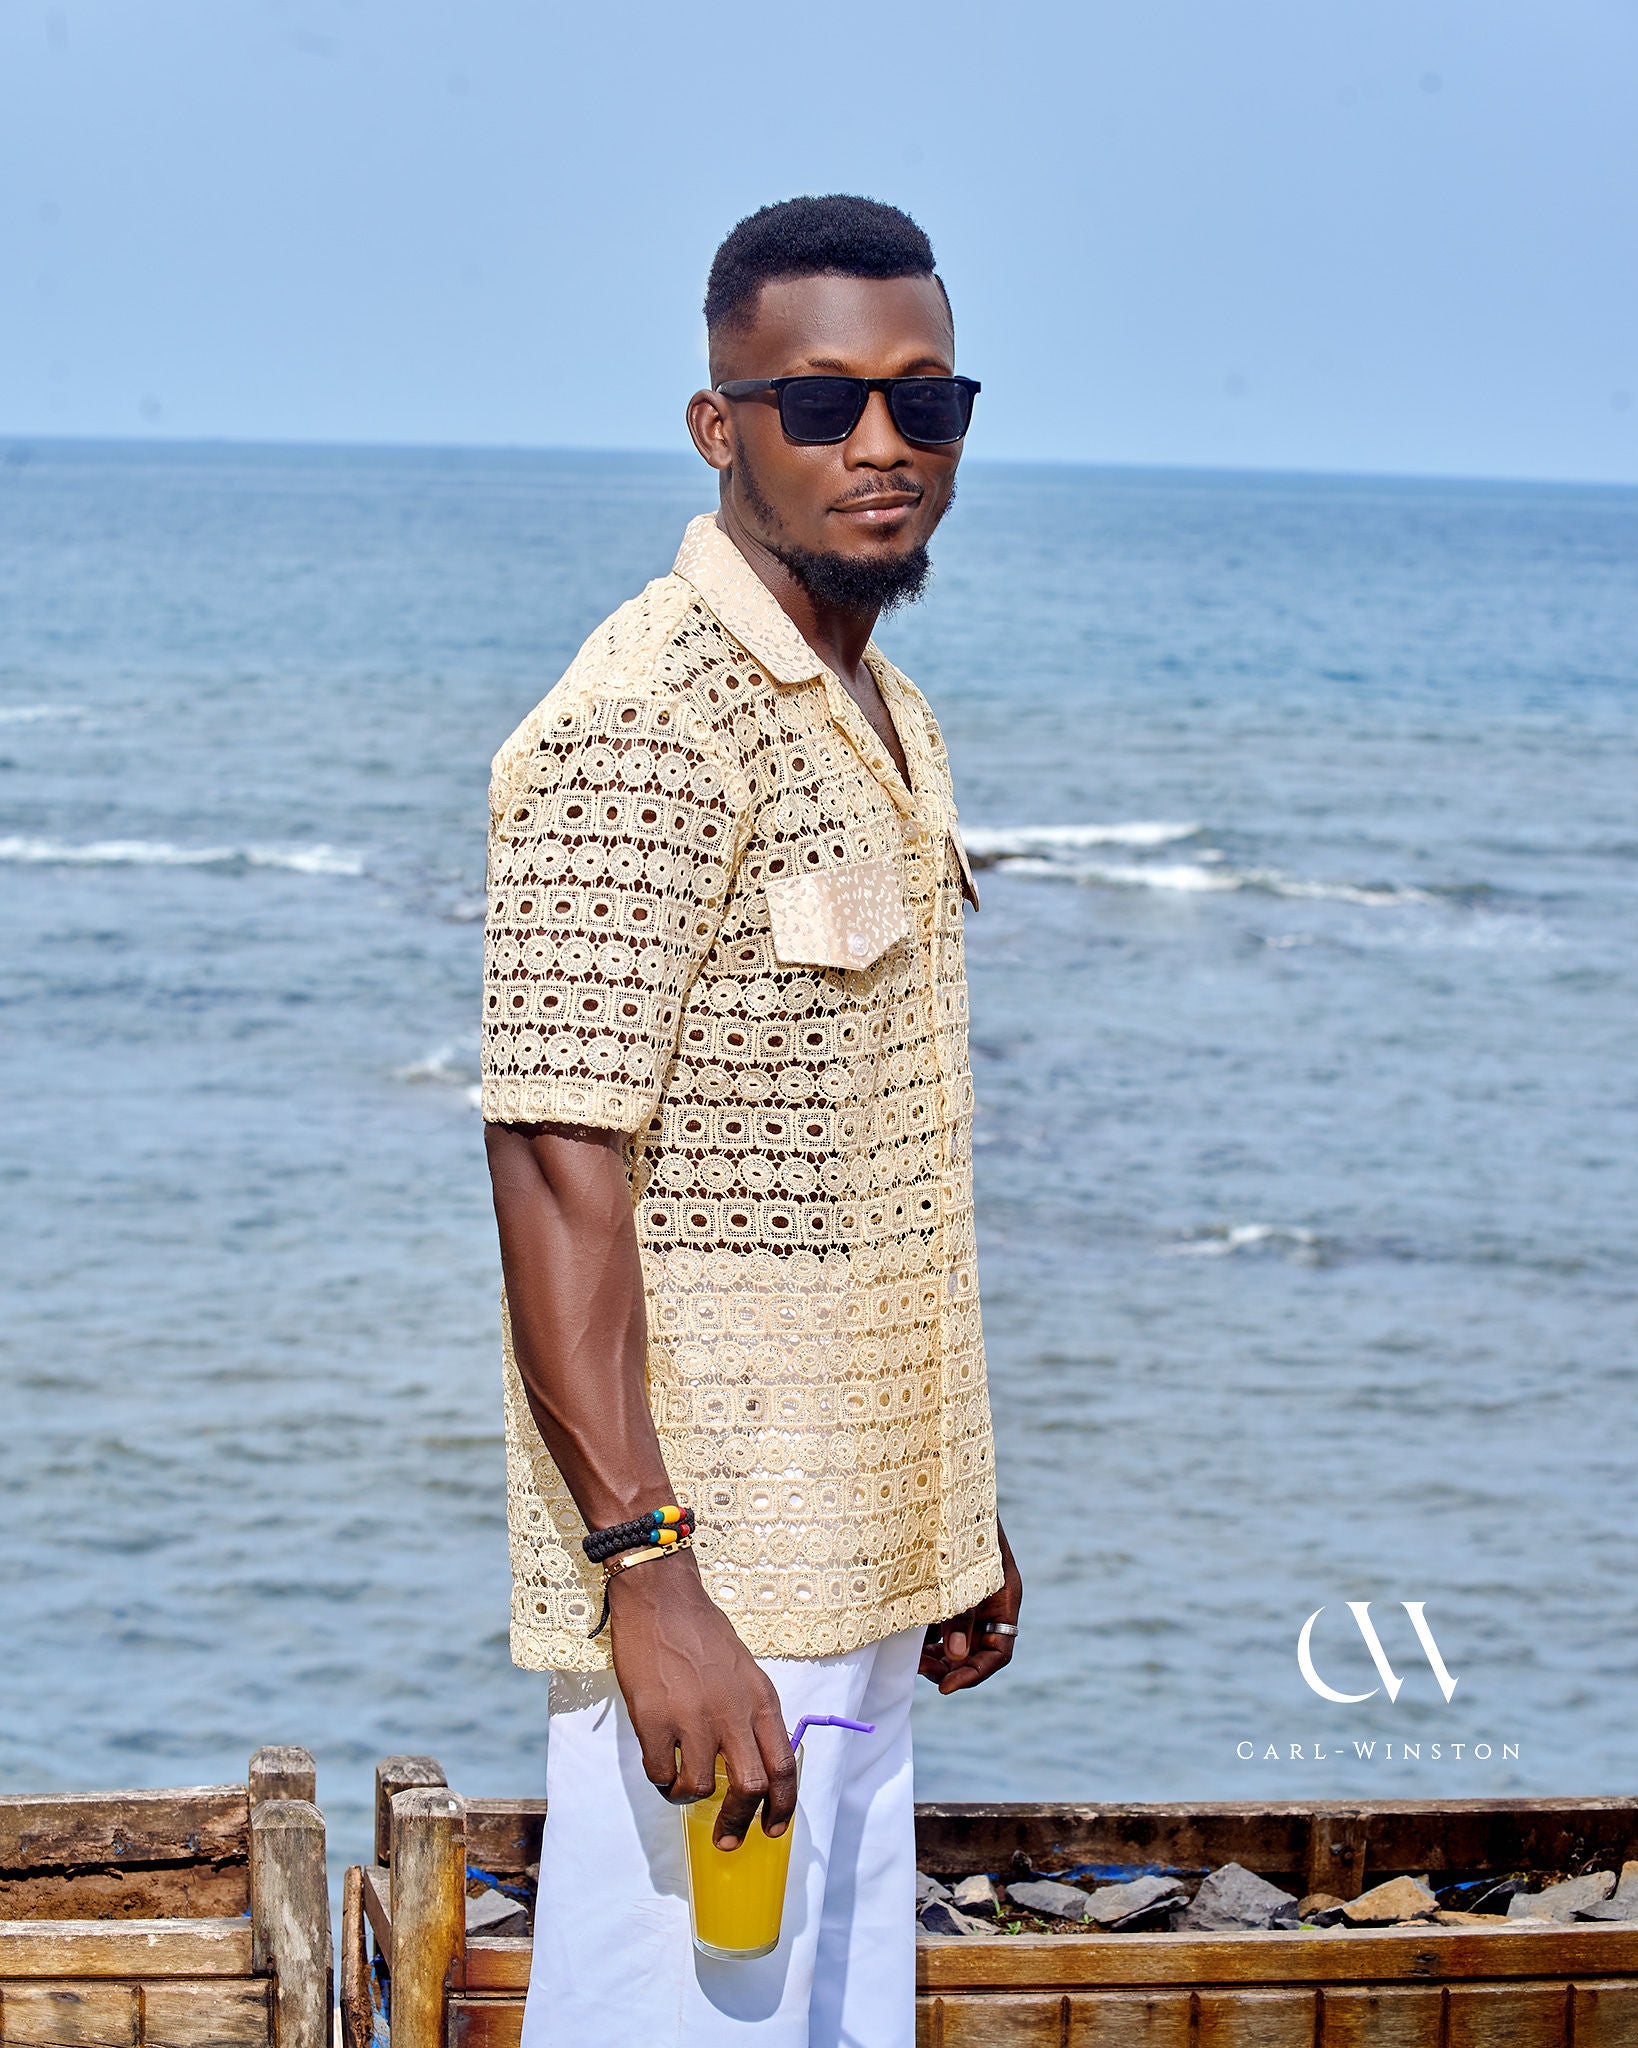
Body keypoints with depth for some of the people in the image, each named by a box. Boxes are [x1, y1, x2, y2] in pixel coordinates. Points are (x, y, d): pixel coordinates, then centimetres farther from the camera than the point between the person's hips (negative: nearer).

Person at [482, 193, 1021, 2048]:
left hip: (850, 1581, 9)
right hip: (709, 1596, -9)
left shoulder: (883, 720, 14)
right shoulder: (644, 724, -15)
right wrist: (649, 1574, -27)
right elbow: (556, 1164, -21)